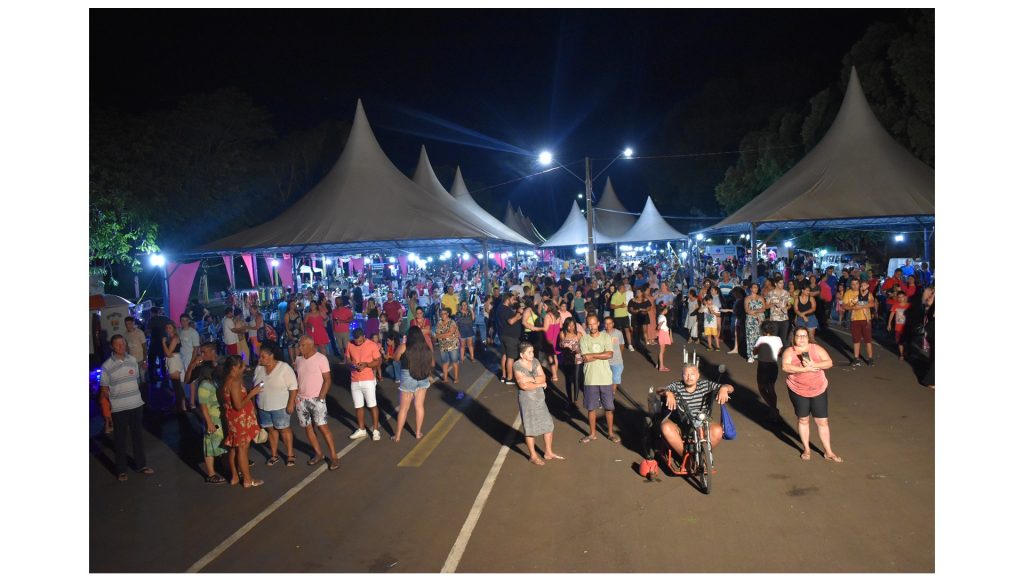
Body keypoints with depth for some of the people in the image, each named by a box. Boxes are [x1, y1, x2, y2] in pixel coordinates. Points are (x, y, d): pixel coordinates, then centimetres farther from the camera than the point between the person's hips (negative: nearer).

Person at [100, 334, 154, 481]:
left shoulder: (133, 360, 1)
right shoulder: (107, 366, -10)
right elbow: (104, 391, -6)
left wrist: (137, 397, 13)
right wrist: (107, 413, -6)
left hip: (136, 405, 4)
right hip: (118, 408, -4)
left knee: (138, 436, 14)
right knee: (120, 439, 8)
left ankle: (141, 465, 28)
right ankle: (122, 470, 20)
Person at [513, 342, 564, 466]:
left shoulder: (535, 361, 2)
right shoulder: (517, 366, -16)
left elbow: (543, 377, -5)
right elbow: (524, 385, -23)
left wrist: (531, 379, -22)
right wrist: (540, 384, -12)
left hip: (540, 398, 7)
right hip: (527, 400, -6)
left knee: (548, 425, 12)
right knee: (531, 428, 5)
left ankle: (548, 453, 27)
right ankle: (533, 456, 21)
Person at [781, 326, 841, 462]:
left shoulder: (816, 348, -1)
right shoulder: (789, 352, -7)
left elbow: (829, 363, -10)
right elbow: (785, 367, -23)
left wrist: (814, 365, -25)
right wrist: (805, 369, -28)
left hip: (819, 390, 1)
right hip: (798, 391, -1)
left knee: (823, 421, 5)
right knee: (803, 420, 12)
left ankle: (829, 452, 15)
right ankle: (806, 449, 28)